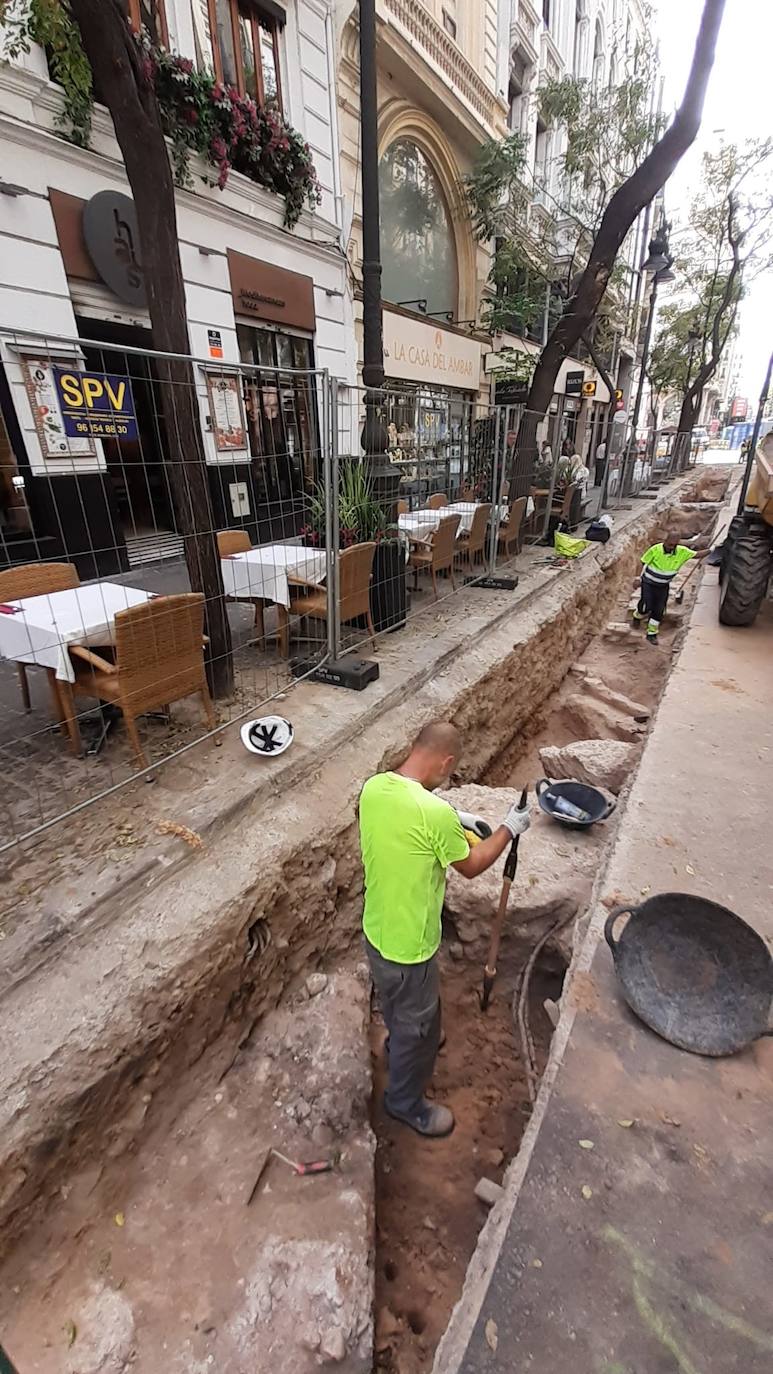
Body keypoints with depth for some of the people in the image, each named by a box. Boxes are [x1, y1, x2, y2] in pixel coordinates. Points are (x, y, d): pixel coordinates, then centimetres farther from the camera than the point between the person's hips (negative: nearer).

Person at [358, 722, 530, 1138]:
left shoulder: (373, 787, -11)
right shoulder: (435, 812, -33)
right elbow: (470, 866, -14)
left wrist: (454, 821, 9)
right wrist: (508, 829, -1)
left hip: (377, 929, 7)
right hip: (408, 944, -7)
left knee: (396, 1005, 36)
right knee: (418, 1024, 22)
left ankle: (401, 1044, 64)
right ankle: (405, 1101, 47)